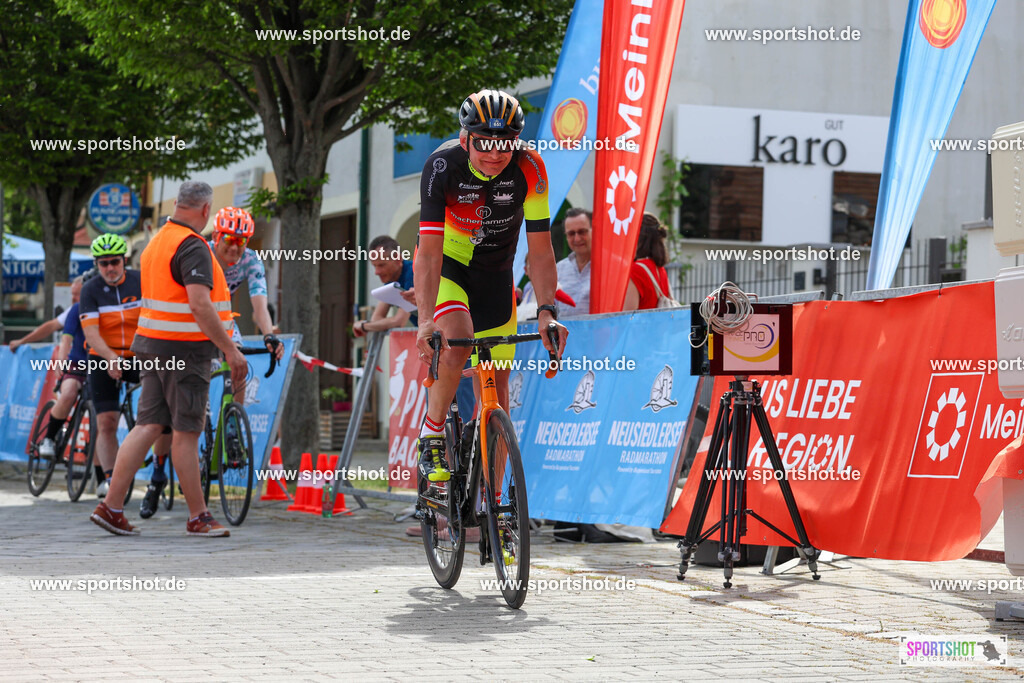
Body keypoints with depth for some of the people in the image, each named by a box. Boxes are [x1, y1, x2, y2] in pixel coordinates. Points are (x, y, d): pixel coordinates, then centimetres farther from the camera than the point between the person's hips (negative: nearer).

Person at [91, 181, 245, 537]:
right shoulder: (193, 247, -16)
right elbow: (200, 306, -25)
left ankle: (110, 507, 4)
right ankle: (198, 517, 5)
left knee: (148, 425, 8)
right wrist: (230, 350, -22)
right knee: (187, 432, -2)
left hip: (154, 346, 9)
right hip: (185, 349, -9)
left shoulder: (158, 241, 15)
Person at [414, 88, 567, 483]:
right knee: (458, 339, -33)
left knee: (495, 388, 0)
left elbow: (540, 249, -20)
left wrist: (546, 310, -32)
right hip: (446, 263, -2)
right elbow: (429, 251, -33)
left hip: (494, 272, 3)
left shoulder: (529, 169, -24)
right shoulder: (442, 166, -29)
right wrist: (426, 320, -43)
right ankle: (431, 438, -13)